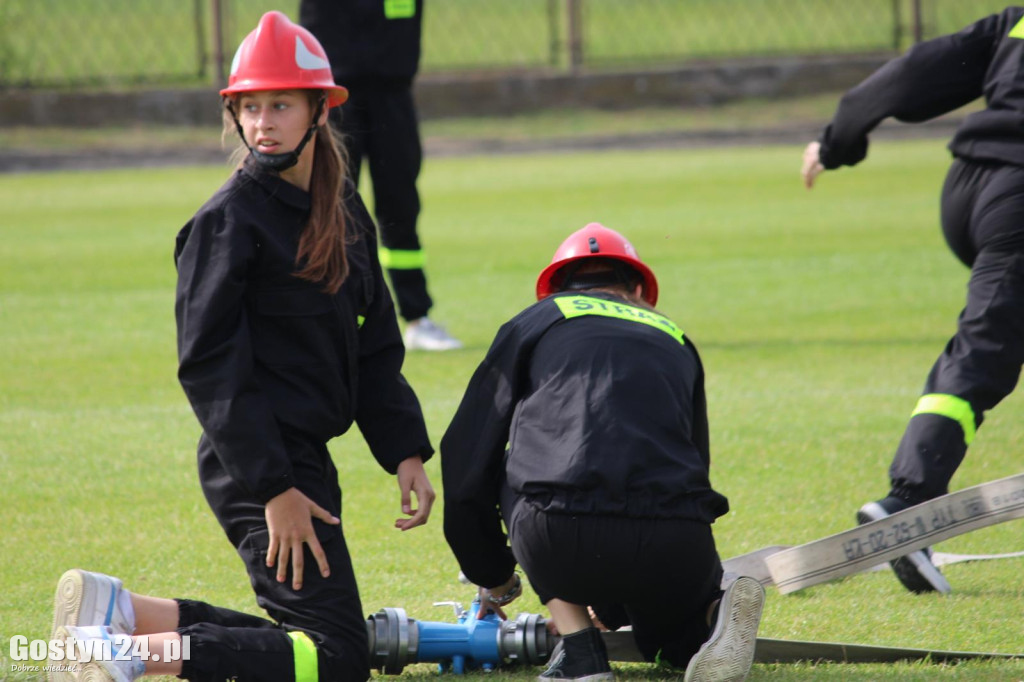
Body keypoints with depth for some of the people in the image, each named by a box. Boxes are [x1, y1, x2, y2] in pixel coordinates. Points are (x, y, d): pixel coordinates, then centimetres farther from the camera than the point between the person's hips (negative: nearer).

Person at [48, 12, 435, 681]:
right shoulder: (229, 219, -12)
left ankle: (117, 610, 13)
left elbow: (375, 347, 17)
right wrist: (273, 487, -20)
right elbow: (209, 366, -16)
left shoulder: (343, 208, 11)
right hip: (256, 463, -8)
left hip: (305, 454, 8)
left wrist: (406, 451, 6)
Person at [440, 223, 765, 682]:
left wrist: (492, 576, 37)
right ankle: (717, 610, -3)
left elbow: (466, 457, 21)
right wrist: (612, 605, 49)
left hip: (559, 543, -3)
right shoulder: (674, 339, 32)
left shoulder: (535, 322, 24)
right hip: (673, 548, 3)